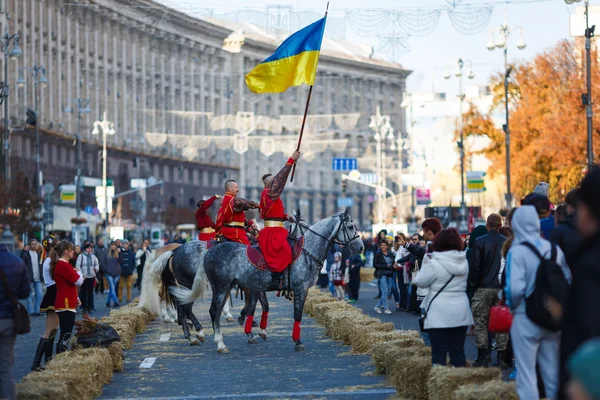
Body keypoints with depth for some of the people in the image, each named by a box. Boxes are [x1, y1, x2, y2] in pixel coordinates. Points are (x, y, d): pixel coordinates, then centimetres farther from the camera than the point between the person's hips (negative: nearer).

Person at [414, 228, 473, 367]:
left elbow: (420, 281, -4)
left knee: (439, 352, -3)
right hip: (461, 312, 5)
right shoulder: (464, 262, 6)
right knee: (458, 350, 9)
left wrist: (426, 265, 12)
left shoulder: (434, 264, -13)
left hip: (440, 314, -5)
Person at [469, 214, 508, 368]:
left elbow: (474, 266, -6)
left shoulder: (479, 242, -5)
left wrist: (473, 285, 5)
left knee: (481, 323, 4)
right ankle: (501, 358, 5)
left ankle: (482, 358, 2)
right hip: (502, 288, 2)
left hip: (483, 287, -2)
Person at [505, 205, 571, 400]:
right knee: (552, 372, 14)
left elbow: (515, 288, -21)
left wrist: (512, 305, -3)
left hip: (526, 318, -5)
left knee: (526, 373, 3)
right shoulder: (554, 249, 0)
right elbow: (568, 281, 0)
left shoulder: (517, 252, -13)